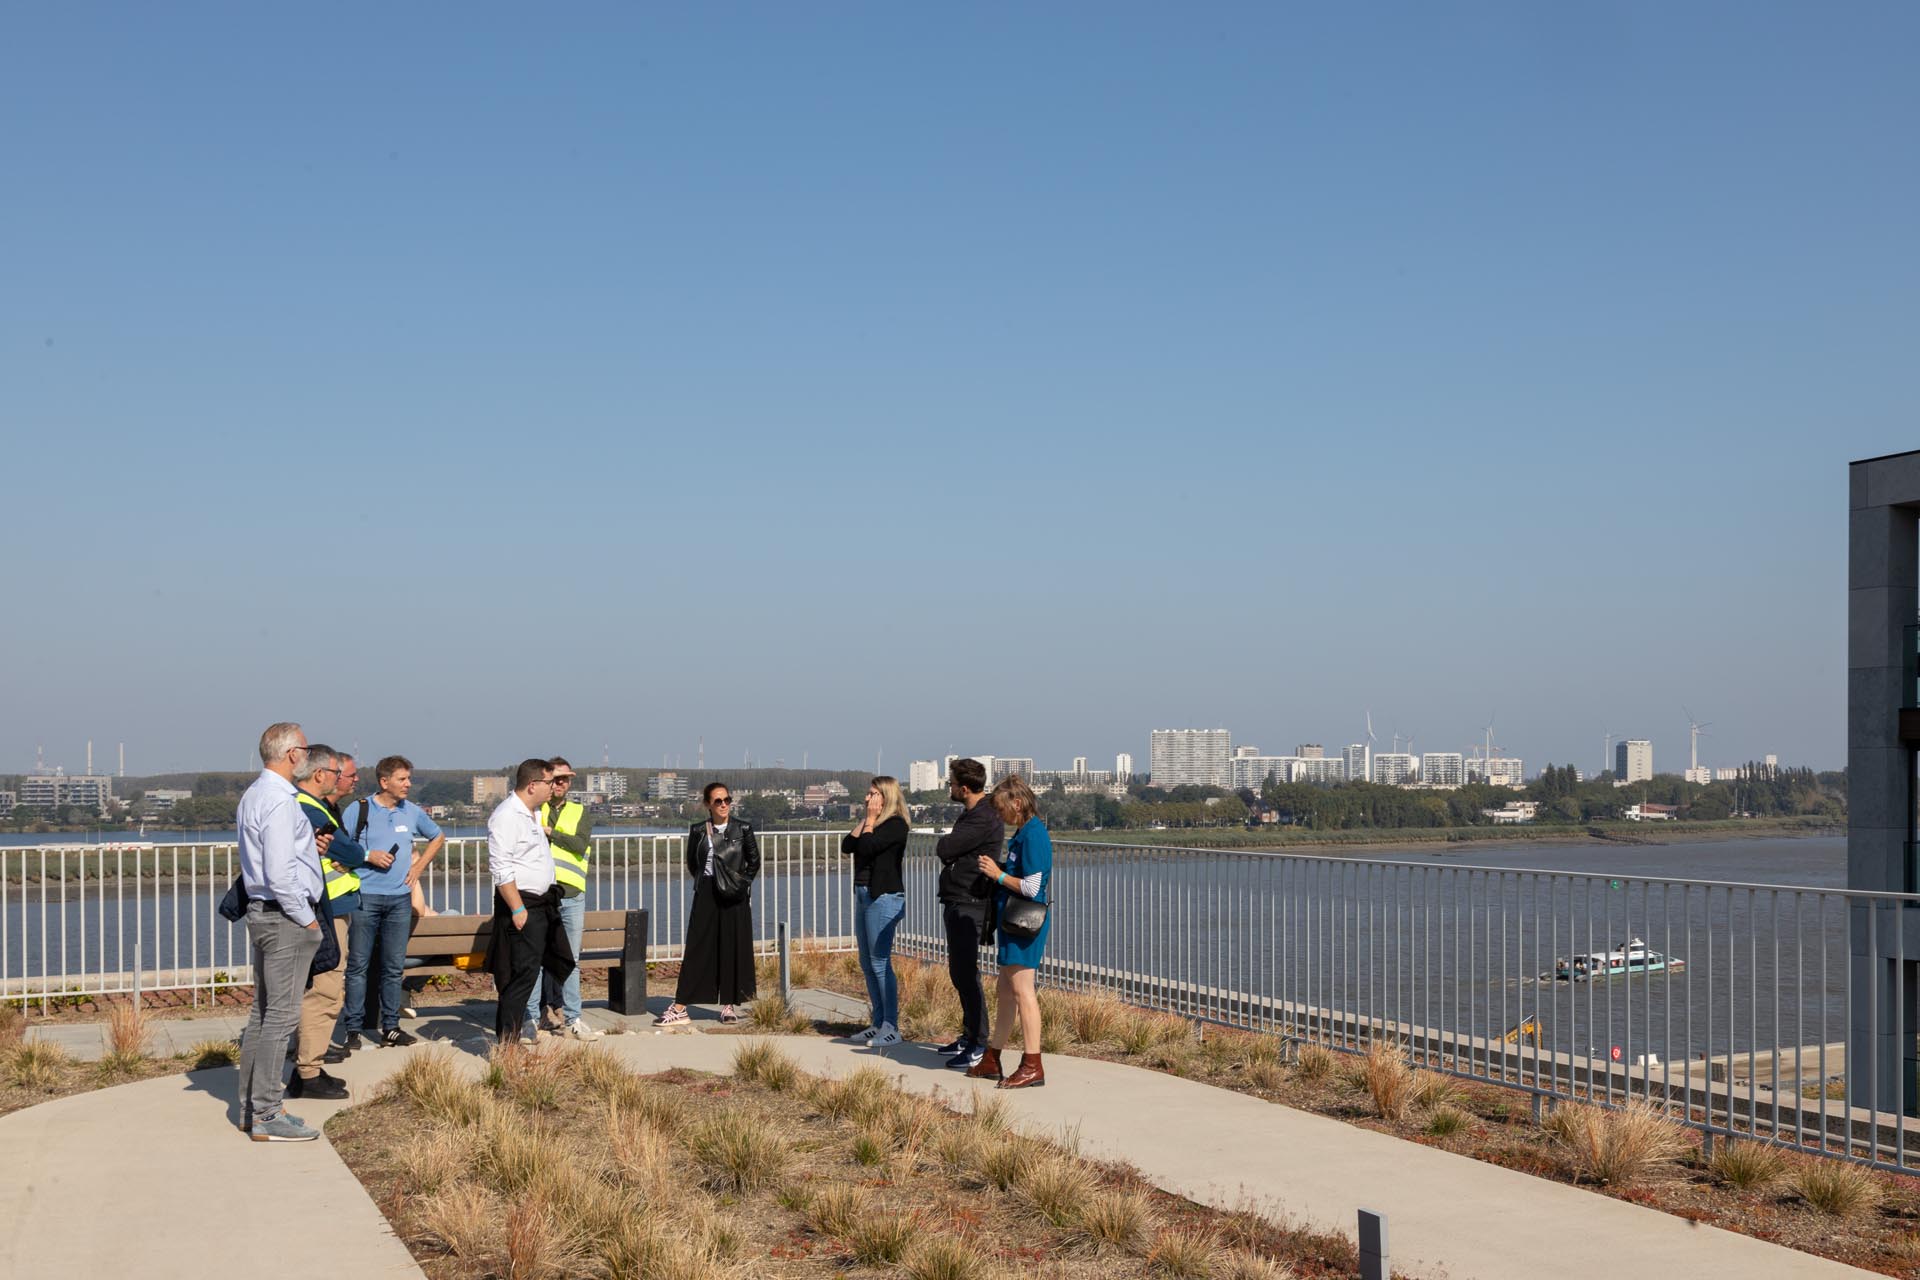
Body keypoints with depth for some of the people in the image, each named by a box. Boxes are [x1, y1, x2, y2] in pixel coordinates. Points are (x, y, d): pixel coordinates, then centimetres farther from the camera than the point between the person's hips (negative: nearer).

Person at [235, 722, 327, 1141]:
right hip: (286, 917, -11)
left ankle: (252, 1106, 23)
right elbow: (279, 873, -23)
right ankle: (266, 1116, -4)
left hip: (261, 913, 11)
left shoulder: (253, 796, 14)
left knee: (263, 1011, 15)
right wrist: (306, 917, -13)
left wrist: (308, 846, 10)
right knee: (281, 1015, -7)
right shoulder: (280, 801, -18)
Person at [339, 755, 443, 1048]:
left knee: (394, 967, 7)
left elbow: (438, 838, 24)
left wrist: (419, 866, 14)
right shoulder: (359, 810, -3)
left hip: (400, 898, 4)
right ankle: (354, 1029, 5)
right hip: (365, 897, -4)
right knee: (358, 965, 0)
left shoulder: (412, 812, 9)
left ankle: (390, 1027, 14)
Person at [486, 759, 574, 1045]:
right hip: (520, 905, -10)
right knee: (524, 973, -10)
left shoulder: (533, 814, 16)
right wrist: (517, 909, -22)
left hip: (541, 902, 10)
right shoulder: (507, 816, -16)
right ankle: (507, 1041, -5)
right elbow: (501, 868, -21)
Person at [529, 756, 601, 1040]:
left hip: (571, 896, 2)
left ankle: (572, 1020, 10)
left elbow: (580, 845, -6)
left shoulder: (580, 812, 13)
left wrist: (549, 831, -11)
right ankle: (531, 1019, 5)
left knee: (571, 961, 6)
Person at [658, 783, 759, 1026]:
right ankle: (680, 1007, -1)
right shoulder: (698, 831, 5)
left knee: (733, 948, 1)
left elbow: (754, 861, 7)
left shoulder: (742, 829, 1)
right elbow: (692, 863, 16)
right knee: (697, 948, -1)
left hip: (734, 896, -1)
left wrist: (743, 883, 1)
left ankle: (729, 1005, 10)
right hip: (706, 894, 1)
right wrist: (703, 881, 9)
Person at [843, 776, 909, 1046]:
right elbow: (847, 846, 7)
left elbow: (867, 847, -21)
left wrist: (870, 820, -7)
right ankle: (879, 1023, 18)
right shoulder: (872, 824, 16)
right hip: (863, 895, 10)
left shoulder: (895, 824, -10)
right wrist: (864, 820, 5)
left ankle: (891, 1027, -5)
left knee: (880, 963, -9)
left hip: (884, 898, -10)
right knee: (867, 964, 11)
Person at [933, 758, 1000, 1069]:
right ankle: (969, 1035, 27)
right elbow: (949, 852, 16)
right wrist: (946, 847, -4)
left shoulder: (984, 819, -18)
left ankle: (979, 1046, -7)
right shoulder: (970, 815, 16)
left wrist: (942, 843, 1)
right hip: (956, 903, 11)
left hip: (970, 906, -11)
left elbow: (944, 849, -19)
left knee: (967, 974, -10)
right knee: (959, 972, 17)